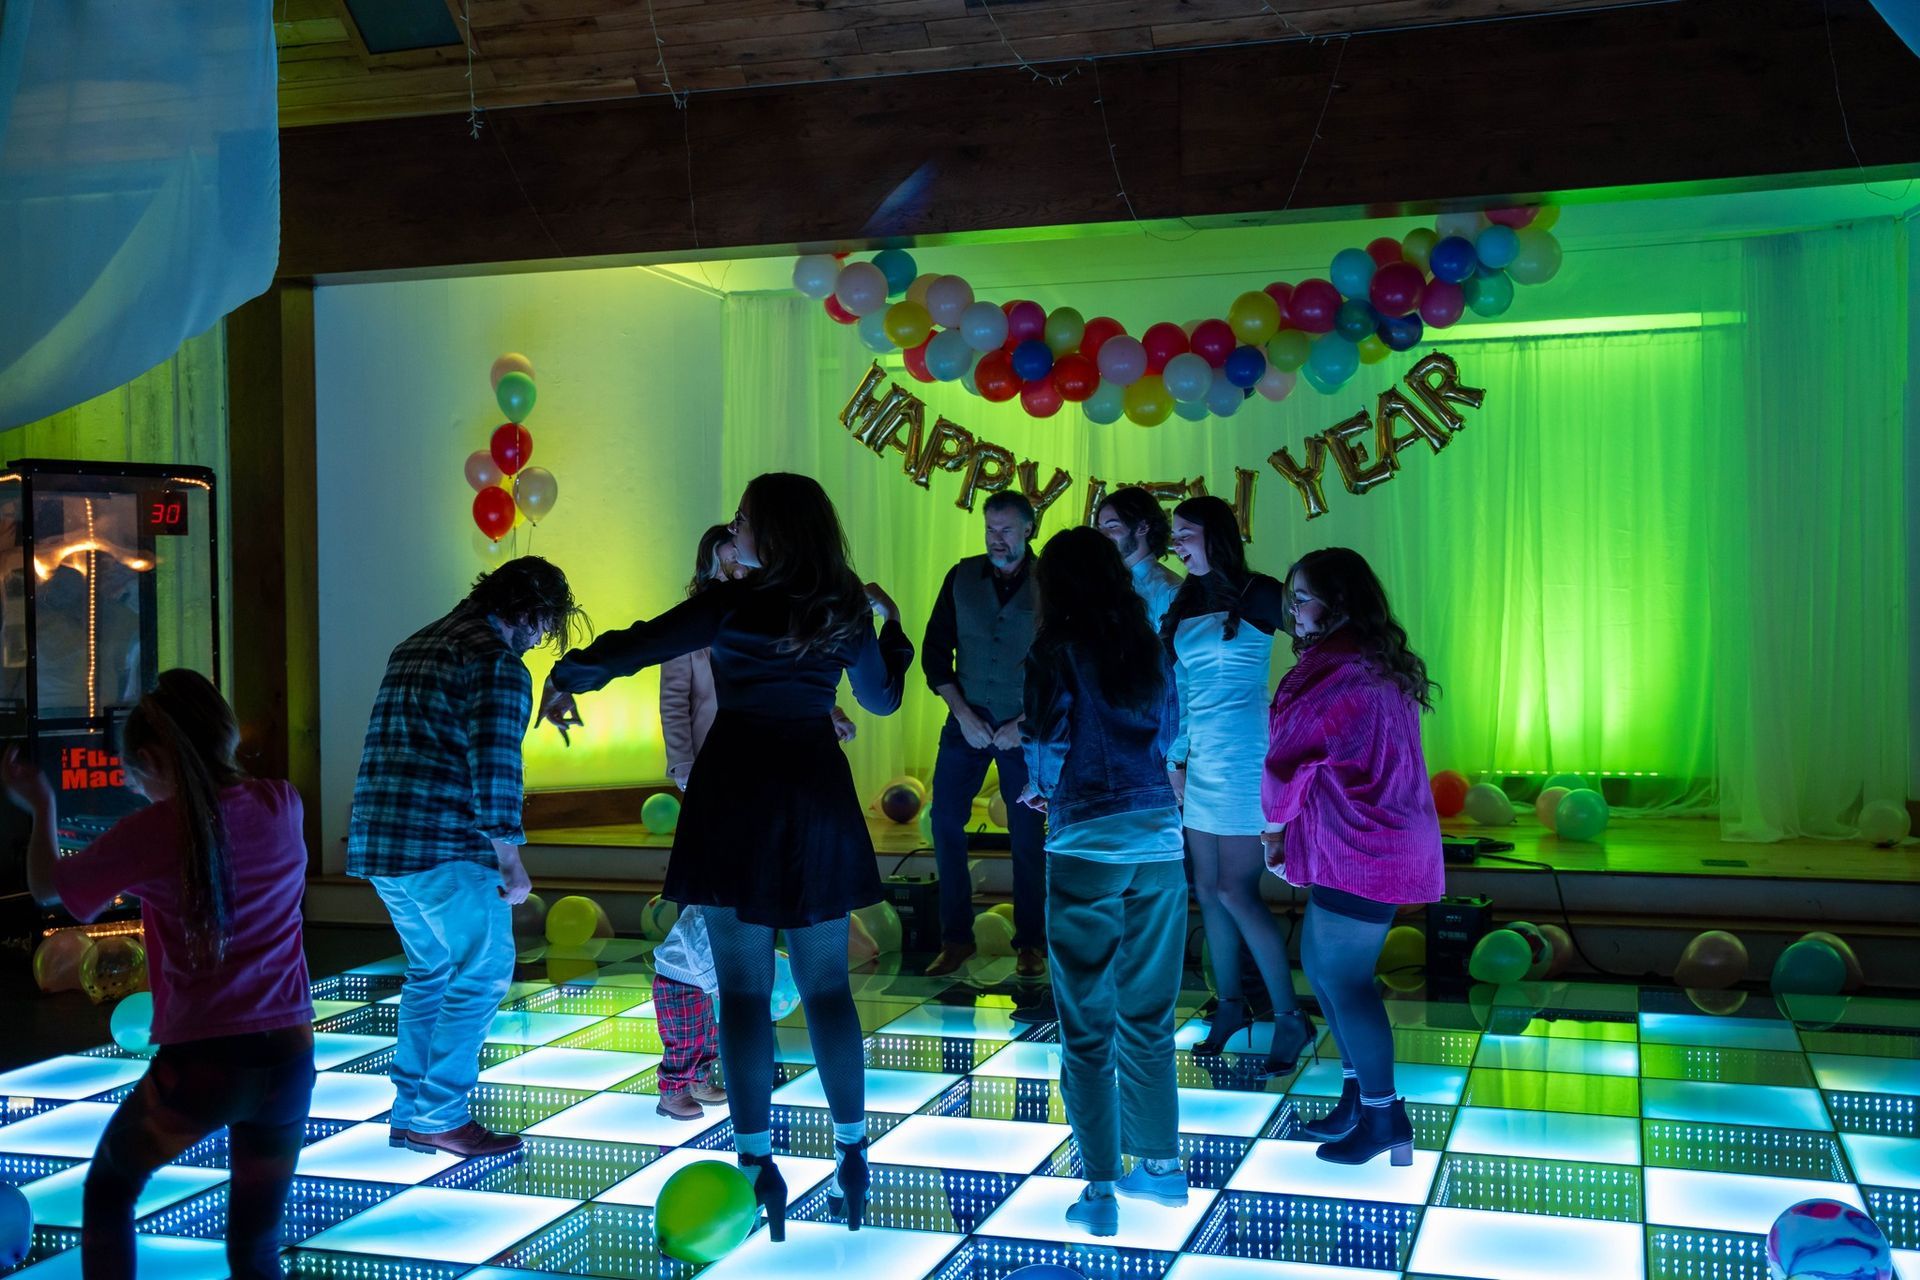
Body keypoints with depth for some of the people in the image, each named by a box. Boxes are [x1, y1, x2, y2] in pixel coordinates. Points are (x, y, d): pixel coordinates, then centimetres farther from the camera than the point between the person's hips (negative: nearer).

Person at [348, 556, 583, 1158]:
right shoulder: (498, 664, -10)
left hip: (377, 839, 9)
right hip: (444, 844, -9)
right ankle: (439, 1117, 2)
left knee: (431, 971, 20)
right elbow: (494, 768, -16)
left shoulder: (414, 647, 19)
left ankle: (408, 1113, 22)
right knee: (483, 971, 1)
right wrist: (510, 858, -9)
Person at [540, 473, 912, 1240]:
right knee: (826, 984, 11)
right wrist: (893, 628, 32)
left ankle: (758, 1163, 4)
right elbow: (882, 698, 16)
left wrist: (568, 678, 6)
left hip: (737, 795, -3)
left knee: (744, 989, 3)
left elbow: (637, 645, -10)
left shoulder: (731, 604, -9)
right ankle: (852, 1155, 14)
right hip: (817, 794, 4)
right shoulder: (846, 609, 3)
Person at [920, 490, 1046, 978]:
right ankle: (956, 937, 9)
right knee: (945, 822, -2)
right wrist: (963, 713, -6)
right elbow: (935, 650, 4)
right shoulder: (962, 577, 2)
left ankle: (1030, 942, 16)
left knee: (1026, 835, 3)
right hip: (968, 721, 3)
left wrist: (1025, 723, -10)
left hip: (1025, 728, -2)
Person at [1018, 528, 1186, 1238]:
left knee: (1086, 1025, 2)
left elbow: (1049, 745, -8)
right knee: (1147, 1013, 16)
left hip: (1087, 841, -5)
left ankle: (1101, 1191, 5)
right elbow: (1168, 736, 13)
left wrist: (1036, 787, 12)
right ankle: (1161, 1164, 24)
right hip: (1159, 836, 5)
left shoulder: (1056, 653, -5)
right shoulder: (1150, 650, 9)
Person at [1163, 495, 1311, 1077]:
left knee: (1235, 891, -9)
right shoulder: (1185, 604, 14)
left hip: (1245, 758, -7)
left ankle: (1290, 1018, 2)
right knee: (1208, 889, 9)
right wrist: (1176, 758, 16)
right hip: (1202, 761, 7)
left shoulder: (1255, 594, -7)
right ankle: (1229, 1005, 22)